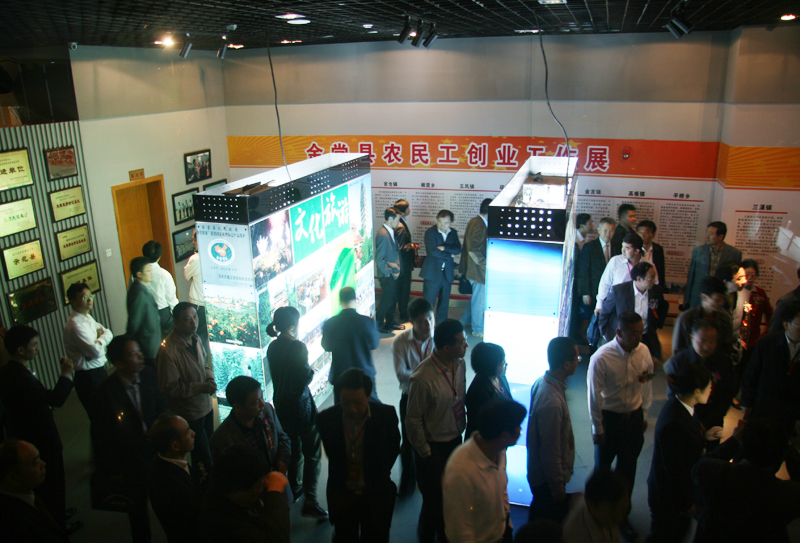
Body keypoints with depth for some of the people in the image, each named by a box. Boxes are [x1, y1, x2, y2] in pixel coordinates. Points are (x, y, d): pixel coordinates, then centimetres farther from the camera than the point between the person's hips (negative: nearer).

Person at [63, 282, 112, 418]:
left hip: (99, 371, 9)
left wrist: (101, 338, -12)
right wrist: (102, 339, -7)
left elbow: (108, 333, 8)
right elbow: (96, 351, -26)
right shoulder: (75, 325, -22)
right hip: (89, 377, -9)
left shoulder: (87, 317, 8)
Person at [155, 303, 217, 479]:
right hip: (190, 413, -7)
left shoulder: (196, 339, -2)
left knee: (210, 445, 22)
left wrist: (210, 377, -4)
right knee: (203, 459, 6)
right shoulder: (168, 351, -27)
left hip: (205, 404, 7)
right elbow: (169, 389, -23)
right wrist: (200, 387, -25)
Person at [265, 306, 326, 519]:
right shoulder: (298, 346, -21)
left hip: (281, 403, 7)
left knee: (293, 448, 23)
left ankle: (294, 488, 37)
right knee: (311, 451, 3)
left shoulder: (272, 347, 0)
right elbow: (305, 377, -20)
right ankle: (310, 499, -2)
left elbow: (276, 374, 8)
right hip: (300, 403, -7)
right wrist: (312, 371, 0)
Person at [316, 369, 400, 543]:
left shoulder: (386, 414, -20)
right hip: (341, 495, 1)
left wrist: (380, 475, 7)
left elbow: (393, 448, 1)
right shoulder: (326, 418, -18)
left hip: (376, 496, -1)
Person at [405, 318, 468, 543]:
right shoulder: (422, 379, -30)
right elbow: (413, 421, -19)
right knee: (434, 499, 10)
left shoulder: (459, 364, -9)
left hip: (455, 440, 6)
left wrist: (462, 427, 10)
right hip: (433, 447, -6)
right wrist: (425, 453, -11)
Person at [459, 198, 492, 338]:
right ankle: (478, 330, 16)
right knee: (480, 300, 3)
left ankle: (466, 319, 36)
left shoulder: (474, 221, 8)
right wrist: (485, 264, -19)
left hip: (473, 267, 10)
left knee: (477, 296, 23)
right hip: (478, 269, -10)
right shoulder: (480, 225, -23)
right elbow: (474, 250, -27)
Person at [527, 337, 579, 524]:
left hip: (538, 471, 8)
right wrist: (559, 489, -14)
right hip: (547, 479, -8)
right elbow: (551, 453, -27)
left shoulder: (541, 382, -6)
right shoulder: (553, 403, -36)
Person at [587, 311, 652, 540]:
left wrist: (644, 414, 11)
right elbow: (594, 396, -15)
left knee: (628, 469, 18)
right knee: (603, 467, 17)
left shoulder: (644, 352, -13)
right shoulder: (601, 358, -25)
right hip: (609, 418, -3)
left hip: (635, 417, 3)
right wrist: (598, 429, -8)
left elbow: (646, 385, 3)